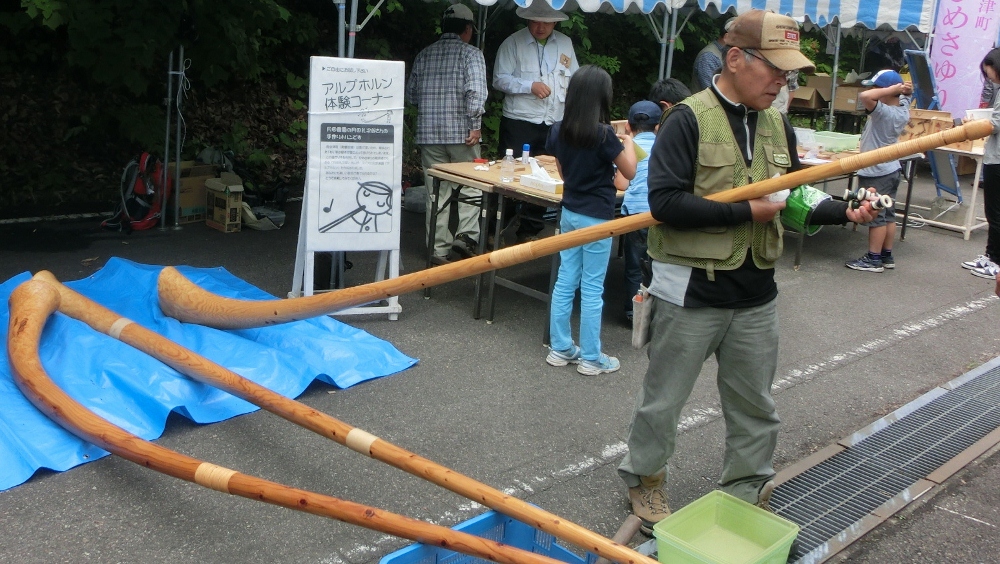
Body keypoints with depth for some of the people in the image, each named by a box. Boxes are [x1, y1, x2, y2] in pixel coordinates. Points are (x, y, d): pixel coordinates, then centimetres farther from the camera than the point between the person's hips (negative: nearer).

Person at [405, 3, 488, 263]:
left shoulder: (424, 55, 10)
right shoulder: (471, 54, -4)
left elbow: (411, 93, 13)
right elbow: (476, 91, -17)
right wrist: (475, 124, -13)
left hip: (428, 133, 4)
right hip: (461, 133, -4)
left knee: (436, 193, 7)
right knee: (470, 187, 12)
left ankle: (439, 249, 9)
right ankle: (466, 235, 0)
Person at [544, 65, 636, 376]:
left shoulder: (558, 131, -1)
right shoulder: (604, 134, -18)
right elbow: (629, 172, -7)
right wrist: (628, 142, 11)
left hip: (570, 213, 6)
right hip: (596, 217, -6)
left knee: (565, 281, 12)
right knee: (592, 288, 2)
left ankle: (560, 349, 21)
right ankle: (591, 358, 12)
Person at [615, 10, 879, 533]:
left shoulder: (777, 125, 7)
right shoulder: (688, 120, -14)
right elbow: (665, 202, -25)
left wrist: (844, 211, -3)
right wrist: (746, 212, -22)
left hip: (755, 294, 6)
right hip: (690, 291, -6)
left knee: (755, 407, 17)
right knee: (663, 399, 11)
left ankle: (748, 494, 36)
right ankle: (645, 479, 34)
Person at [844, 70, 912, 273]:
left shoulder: (883, 112, -23)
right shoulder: (903, 109, 2)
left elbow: (864, 96, -38)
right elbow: (903, 97, 24)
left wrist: (891, 89, -25)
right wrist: (903, 91, 1)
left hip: (875, 173, -9)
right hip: (891, 170, 9)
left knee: (876, 216, -2)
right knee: (888, 214, 14)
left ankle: (873, 259, 4)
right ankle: (887, 256, 22)